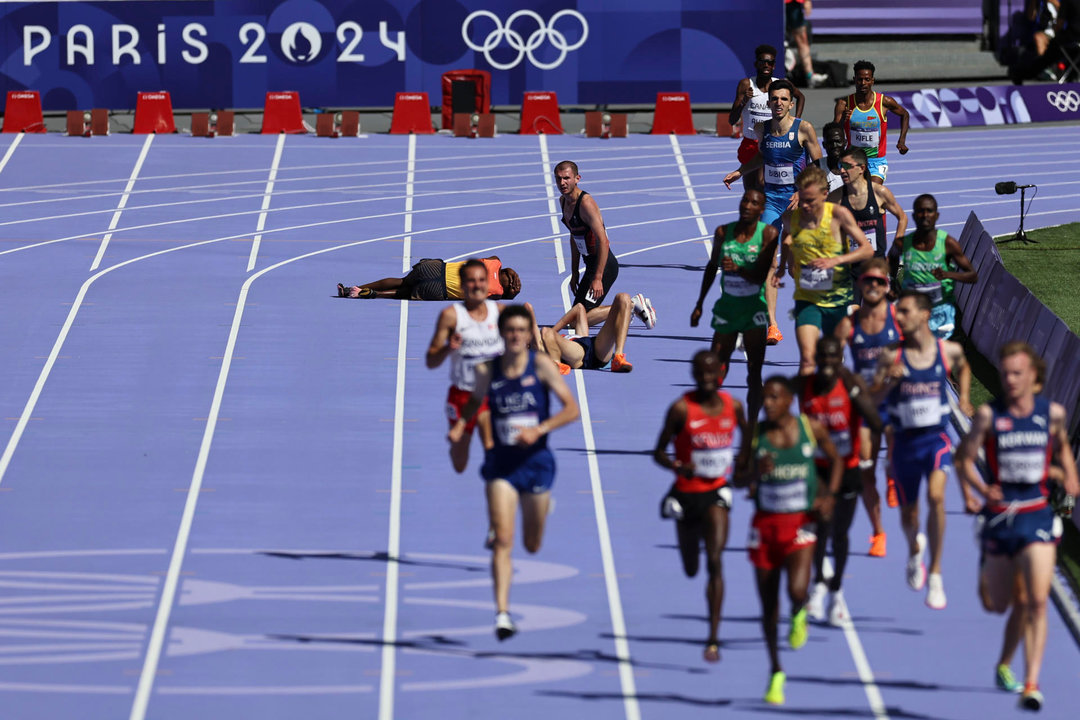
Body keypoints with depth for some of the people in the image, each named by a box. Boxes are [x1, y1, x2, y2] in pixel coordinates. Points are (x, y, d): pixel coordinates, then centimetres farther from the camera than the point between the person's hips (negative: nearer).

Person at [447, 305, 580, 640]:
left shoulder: (541, 365, -9)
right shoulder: (487, 371, -4)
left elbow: (571, 408, -11)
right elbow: (474, 402, 16)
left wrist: (539, 429, -24)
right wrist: (460, 424, -5)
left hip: (536, 461, 0)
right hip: (501, 462, 0)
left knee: (533, 546, 17)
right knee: (502, 540, -16)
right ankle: (502, 613, -16)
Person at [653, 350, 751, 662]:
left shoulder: (733, 406, -4)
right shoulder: (681, 409, -13)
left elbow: (746, 435, 18)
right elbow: (659, 452, -9)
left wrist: (741, 464, 2)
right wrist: (678, 466, -29)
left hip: (716, 492, 0)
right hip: (686, 493, 0)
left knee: (715, 562, -15)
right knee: (691, 568, 15)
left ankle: (713, 638, -16)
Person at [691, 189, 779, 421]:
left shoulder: (768, 234, -10)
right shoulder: (723, 232, -2)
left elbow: (760, 276, -16)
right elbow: (712, 267, 14)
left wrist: (738, 269, -35)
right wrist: (699, 304, 17)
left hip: (754, 307, -2)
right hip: (727, 306, 2)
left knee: (754, 372, -5)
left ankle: (752, 422, 0)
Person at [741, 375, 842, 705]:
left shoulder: (811, 428, -4)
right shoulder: (756, 433, -3)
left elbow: (835, 459, 12)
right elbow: (744, 481, 0)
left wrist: (829, 495, -2)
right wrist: (756, 470, -23)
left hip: (800, 523, -2)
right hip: (765, 525, 2)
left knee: (796, 590, -24)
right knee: (768, 603, 8)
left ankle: (799, 614, 14)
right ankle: (775, 671, 25)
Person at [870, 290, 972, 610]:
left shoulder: (949, 351, -3)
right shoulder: (893, 357, -6)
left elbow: (962, 368, 21)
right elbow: (871, 398, -6)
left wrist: (964, 397, 6)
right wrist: (889, 381, -24)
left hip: (936, 439, -1)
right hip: (905, 441, 1)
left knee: (936, 496, -25)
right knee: (908, 513, 13)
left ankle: (935, 575, -18)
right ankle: (915, 550, 50)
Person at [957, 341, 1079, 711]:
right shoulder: (988, 414, -6)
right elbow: (964, 458, -3)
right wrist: (981, 489, -20)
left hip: (1037, 516, 0)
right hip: (999, 514, 0)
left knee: (1036, 602, -15)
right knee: (996, 604, 13)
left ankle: (1031, 684, -17)